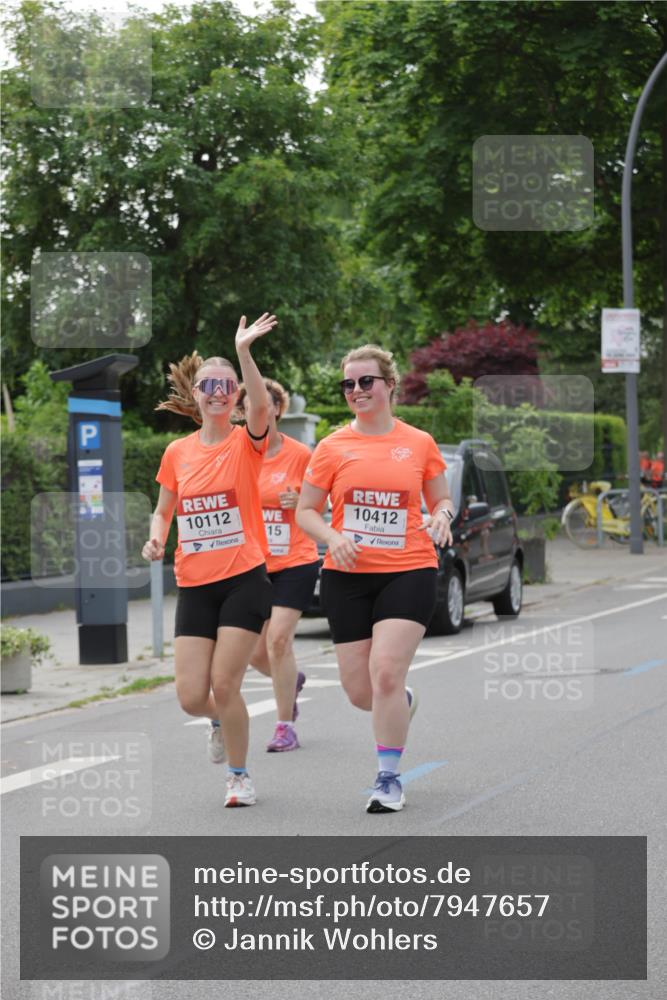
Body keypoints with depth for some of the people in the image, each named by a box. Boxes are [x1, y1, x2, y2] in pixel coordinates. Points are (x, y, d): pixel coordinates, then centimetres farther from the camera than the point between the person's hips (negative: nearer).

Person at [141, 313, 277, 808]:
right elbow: (164, 511, 18)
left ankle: (240, 775, 14)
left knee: (224, 684, -9)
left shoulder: (247, 442, -4)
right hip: (194, 585, 3)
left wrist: (243, 351, -40)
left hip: (244, 579, -3)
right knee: (191, 697, -2)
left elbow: (261, 405, -26)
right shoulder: (177, 453, 7)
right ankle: (220, 721, 35)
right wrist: (156, 540, -4)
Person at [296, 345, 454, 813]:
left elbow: (442, 499, 16)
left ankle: (389, 778, -4)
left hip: (408, 570, -2)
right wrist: (334, 538, -12)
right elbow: (306, 510, 7)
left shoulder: (420, 443, 4)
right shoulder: (333, 448, 3)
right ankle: (405, 702, 40)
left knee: (386, 673, -17)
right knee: (360, 691, 3)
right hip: (348, 576, 2)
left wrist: (440, 517, -8)